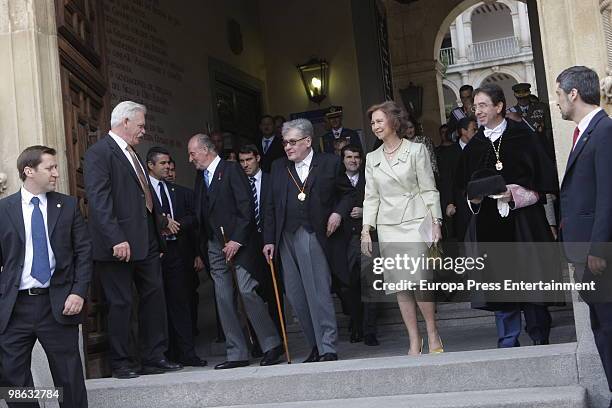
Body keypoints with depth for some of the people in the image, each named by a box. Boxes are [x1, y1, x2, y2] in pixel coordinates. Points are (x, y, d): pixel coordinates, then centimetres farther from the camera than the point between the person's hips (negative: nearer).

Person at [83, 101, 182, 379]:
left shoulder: (131, 154, 17)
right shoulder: (99, 153, -11)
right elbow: (98, 200, -20)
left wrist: (161, 222, 30)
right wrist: (116, 239, -26)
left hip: (146, 241, 9)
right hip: (120, 245, -9)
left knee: (154, 296, 12)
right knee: (121, 303, 0)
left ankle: (154, 358, 21)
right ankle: (120, 363, 13)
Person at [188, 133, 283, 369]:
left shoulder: (231, 170, -6)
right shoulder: (201, 177, 16)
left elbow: (246, 207, -12)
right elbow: (201, 214, 18)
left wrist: (237, 240, -16)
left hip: (239, 243, -7)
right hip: (215, 246, 7)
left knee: (247, 292, -14)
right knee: (224, 300, 3)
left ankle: (272, 345, -3)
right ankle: (237, 354, 7)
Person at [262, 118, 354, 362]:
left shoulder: (329, 163, 5)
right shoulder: (278, 168, 15)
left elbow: (347, 193, 13)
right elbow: (270, 207, 14)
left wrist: (338, 212, -6)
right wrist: (269, 240, 8)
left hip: (313, 237, -5)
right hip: (286, 239, 5)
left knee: (318, 293, -10)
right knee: (295, 296, 4)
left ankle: (327, 349, -5)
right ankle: (316, 346, 13)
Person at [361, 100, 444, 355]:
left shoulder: (416, 150, 2)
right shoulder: (372, 158, 13)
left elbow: (429, 189, 0)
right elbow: (371, 197, 12)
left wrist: (436, 223, -6)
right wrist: (366, 229, 4)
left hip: (415, 222, -4)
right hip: (388, 227, 4)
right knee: (400, 286, 1)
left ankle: (433, 335, 5)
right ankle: (414, 341, 8)